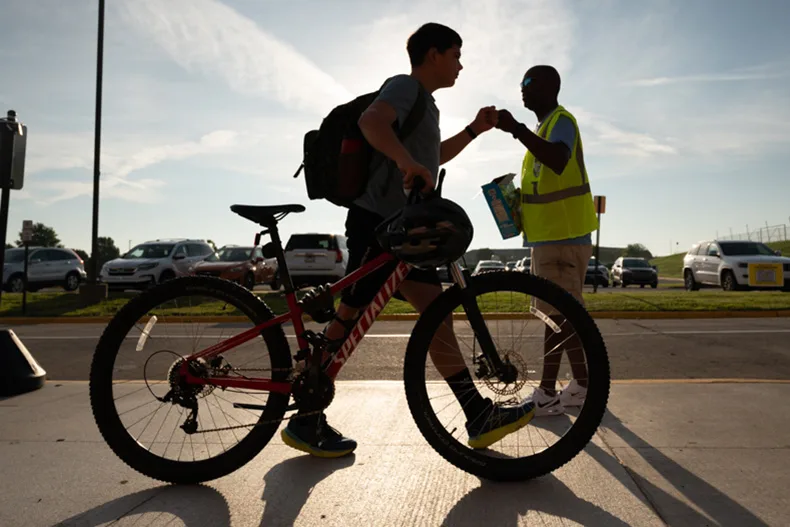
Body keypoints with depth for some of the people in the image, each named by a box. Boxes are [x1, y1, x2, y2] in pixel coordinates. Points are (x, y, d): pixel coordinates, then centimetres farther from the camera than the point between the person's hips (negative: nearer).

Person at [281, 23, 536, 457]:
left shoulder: (424, 101, 25)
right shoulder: (405, 86, -6)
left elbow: (435, 157, 39)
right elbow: (370, 121, -28)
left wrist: (474, 131, 29)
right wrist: (406, 161, -43)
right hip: (376, 223, -10)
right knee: (347, 319, -6)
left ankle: (479, 417, 6)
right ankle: (304, 420, 7)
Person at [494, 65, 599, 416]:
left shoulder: (561, 121, -9)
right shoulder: (545, 125, 21)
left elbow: (558, 161, -31)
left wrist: (516, 129, -34)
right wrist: (519, 202, 13)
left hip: (562, 236, -10)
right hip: (551, 235, 10)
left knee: (558, 313, -7)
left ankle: (547, 393, -2)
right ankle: (582, 385, 22)